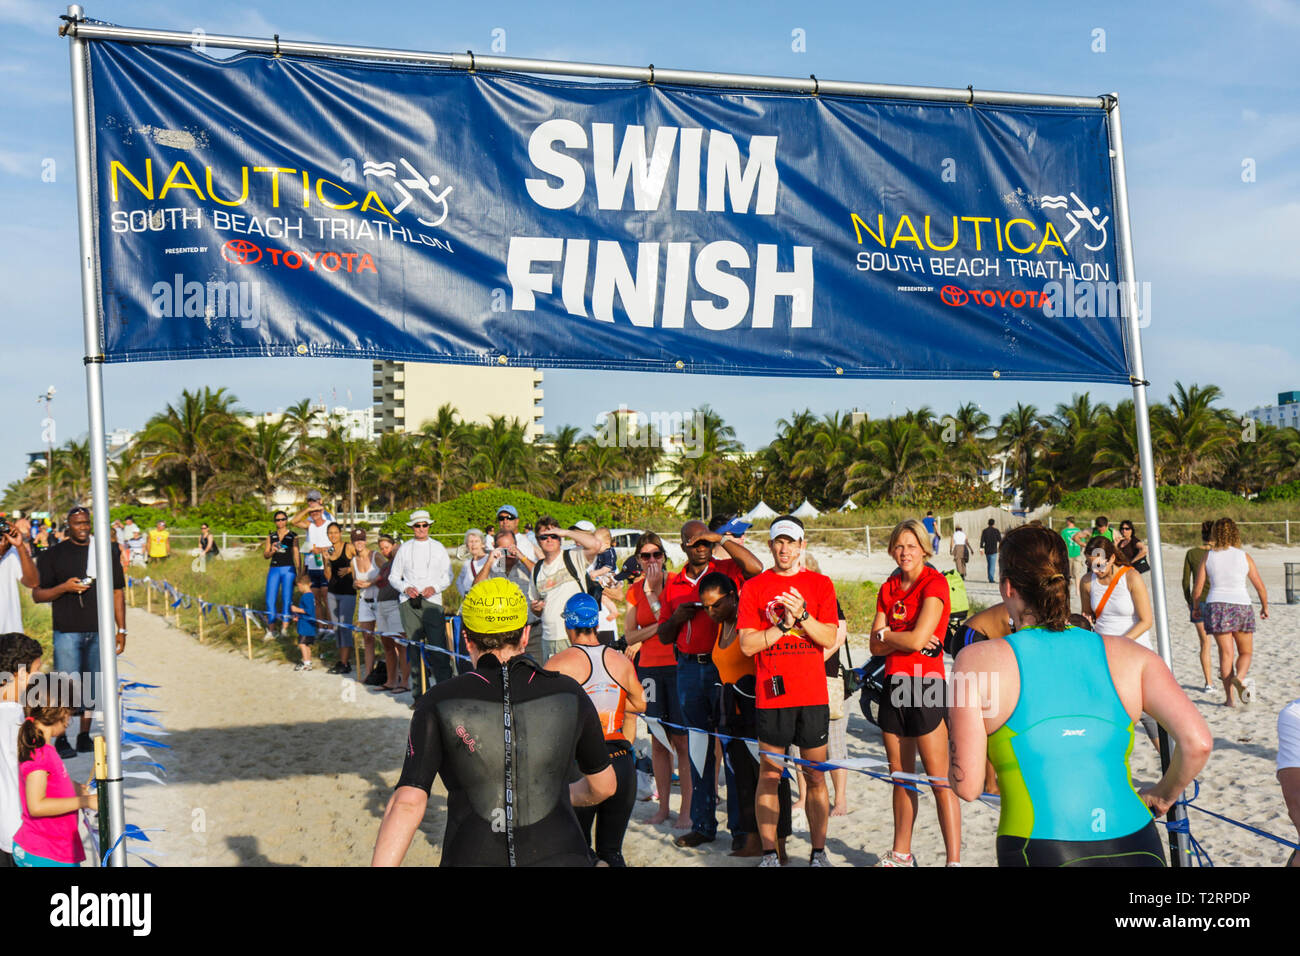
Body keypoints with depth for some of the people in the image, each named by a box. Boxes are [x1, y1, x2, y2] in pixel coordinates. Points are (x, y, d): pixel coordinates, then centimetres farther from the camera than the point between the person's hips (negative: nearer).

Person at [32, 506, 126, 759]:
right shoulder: (53, 555, 3)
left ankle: (84, 736, 16)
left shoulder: (107, 552, 10)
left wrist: (121, 629, 8)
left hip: (98, 631, 3)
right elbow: (37, 594, 2)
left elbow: (118, 591, 12)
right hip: (67, 631, -3)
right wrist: (64, 587, -16)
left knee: (92, 686, 7)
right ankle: (61, 740, 0)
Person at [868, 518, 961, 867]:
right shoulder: (888, 588, 13)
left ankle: (954, 859, -3)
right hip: (894, 685, 7)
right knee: (900, 777, 15)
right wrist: (906, 639, -11)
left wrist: (887, 634, 0)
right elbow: (876, 645, 6)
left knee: (940, 781, -6)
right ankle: (900, 854, 25)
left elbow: (917, 638, -17)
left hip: (925, 685, -7)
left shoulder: (935, 583, -8)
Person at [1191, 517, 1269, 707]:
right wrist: (1265, 607, 22)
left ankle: (1229, 698, -1)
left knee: (1225, 653, 5)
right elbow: (1260, 586, 6)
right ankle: (1239, 678, -18)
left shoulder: (1208, 557, 2)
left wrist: (1196, 608, 19)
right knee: (1245, 652, 13)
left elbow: (1197, 587, 2)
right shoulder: (1244, 557, 1)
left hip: (1216, 606, 1)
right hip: (1241, 606, -1)